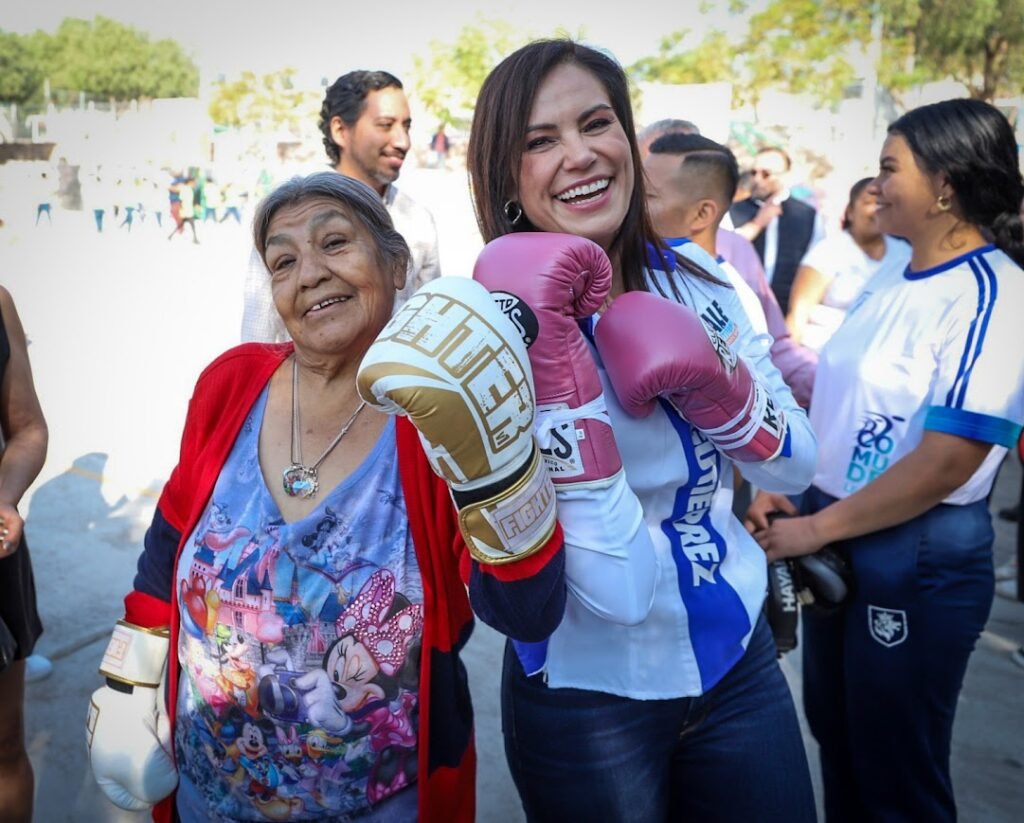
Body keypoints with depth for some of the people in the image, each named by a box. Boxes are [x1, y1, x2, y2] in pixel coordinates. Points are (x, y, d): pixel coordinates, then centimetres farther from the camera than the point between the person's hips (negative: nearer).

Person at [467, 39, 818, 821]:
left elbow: (795, 466, 0)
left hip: (739, 659, 5)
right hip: (585, 698, -4)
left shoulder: (699, 289, -2)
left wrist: (710, 382, -17)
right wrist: (550, 356, -32)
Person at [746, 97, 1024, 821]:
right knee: (835, 738, 23)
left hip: (918, 560, -7)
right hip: (837, 545, 8)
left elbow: (946, 462, -24)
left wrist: (814, 528, -19)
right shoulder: (890, 279, 6)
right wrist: (786, 492, -2)